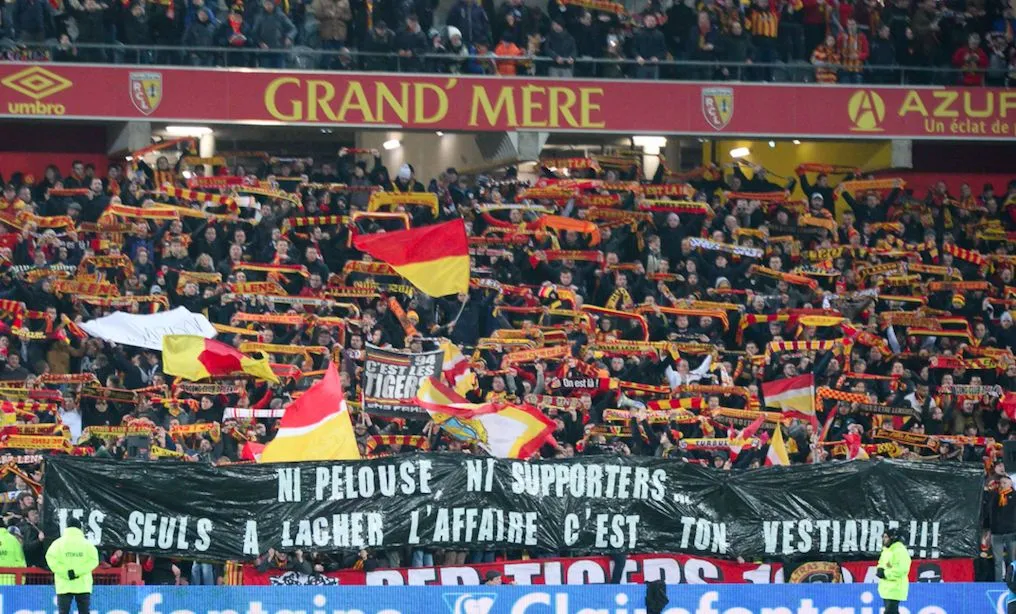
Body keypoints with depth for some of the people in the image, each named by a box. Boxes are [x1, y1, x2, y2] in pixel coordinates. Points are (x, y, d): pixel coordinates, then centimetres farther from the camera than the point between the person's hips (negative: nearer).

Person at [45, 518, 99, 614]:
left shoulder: (59, 542, 1)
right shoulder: (86, 543, 3)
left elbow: (51, 559, -12)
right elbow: (93, 560, -8)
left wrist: (65, 571, -11)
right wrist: (79, 571, -10)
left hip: (64, 585, -1)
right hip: (83, 586, 1)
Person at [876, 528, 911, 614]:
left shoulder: (900, 551, -16)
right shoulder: (886, 550, 16)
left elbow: (901, 569, -25)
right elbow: (881, 565, 25)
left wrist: (885, 573, -20)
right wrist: (880, 570, 0)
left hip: (895, 589, -10)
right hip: (886, 588, 10)